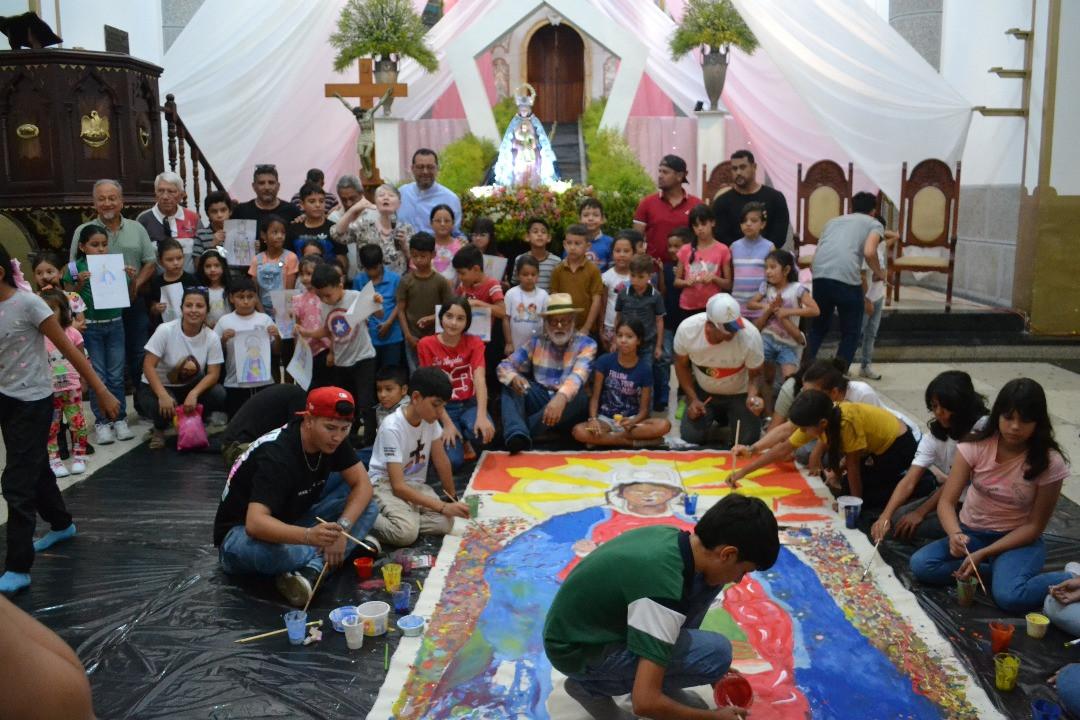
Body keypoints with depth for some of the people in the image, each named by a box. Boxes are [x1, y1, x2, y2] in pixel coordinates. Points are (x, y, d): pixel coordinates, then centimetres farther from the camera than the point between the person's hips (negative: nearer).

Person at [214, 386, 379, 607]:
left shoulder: (330, 440, -9)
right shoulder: (276, 455, -31)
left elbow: (362, 484, -8)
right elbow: (255, 523, -42)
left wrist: (342, 527, -26)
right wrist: (310, 536, -58)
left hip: (291, 524, 7)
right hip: (242, 533, -7)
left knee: (368, 507, -13)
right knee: (276, 551, -43)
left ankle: (312, 570, -30)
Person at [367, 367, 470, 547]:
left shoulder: (430, 420, -5)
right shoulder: (392, 428, -24)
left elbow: (441, 461, 8)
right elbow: (398, 487, -27)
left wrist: (452, 498, 13)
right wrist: (444, 507, -30)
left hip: (415, 484, 6)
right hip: (386, 485, -6)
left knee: (445, 524, -21)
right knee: (406, 533, -34)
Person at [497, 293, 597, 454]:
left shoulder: (586, 344, -5)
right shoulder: (537, 342, 6)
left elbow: (579, 374, -25)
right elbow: (504, 366, 1)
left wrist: (561, 397, -47)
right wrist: (514, 378, -26)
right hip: (540, 398, 3)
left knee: (579, 398, -35)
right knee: (512, 385, -19)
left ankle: (524, 432, -34)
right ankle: (517, 434, -45)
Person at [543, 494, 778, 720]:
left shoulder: (672, 536, -8)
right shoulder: (664, 590, -33)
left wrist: (716, 672, 18)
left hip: (592, 623, 8)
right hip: (580, 651, -8)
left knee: (703, 581, -2)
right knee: (716, 653, -20)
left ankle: (653, 676, 9)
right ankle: (593, 687, -4)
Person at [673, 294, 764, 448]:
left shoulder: (750, 336, -34)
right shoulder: (687, 329, -29)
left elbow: (755, 374, -17)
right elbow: (682, 365, -8)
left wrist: (753, 395, -39)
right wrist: (693, 399, -14)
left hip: (739, 393, -1)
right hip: (703, 390, 1)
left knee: (747, 440, -10)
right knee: (690, 436, -7)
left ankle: (729, 415, 25)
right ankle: (717, 413, 25)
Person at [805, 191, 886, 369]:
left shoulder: (833, 221, 32)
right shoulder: (873, 224, 17)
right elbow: (869, 252, -2)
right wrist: (878, 273, 15)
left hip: (820, 275, 5)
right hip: (846, 279, -5)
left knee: (818, 327, 24)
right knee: (850, 333, 13)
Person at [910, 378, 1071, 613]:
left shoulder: (1049, 462, -16)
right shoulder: (976, 446, -12)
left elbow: (1034, 525, -11)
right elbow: (946, 502, -12)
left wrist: (983, 554, -21)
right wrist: (955, 534, -36)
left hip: (1018, 540, -3)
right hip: (971, 533, 3)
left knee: (1010, 596, -33)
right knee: (921, 565, -23)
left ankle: (1069, 580, -5)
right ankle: (1003, 572, -10)